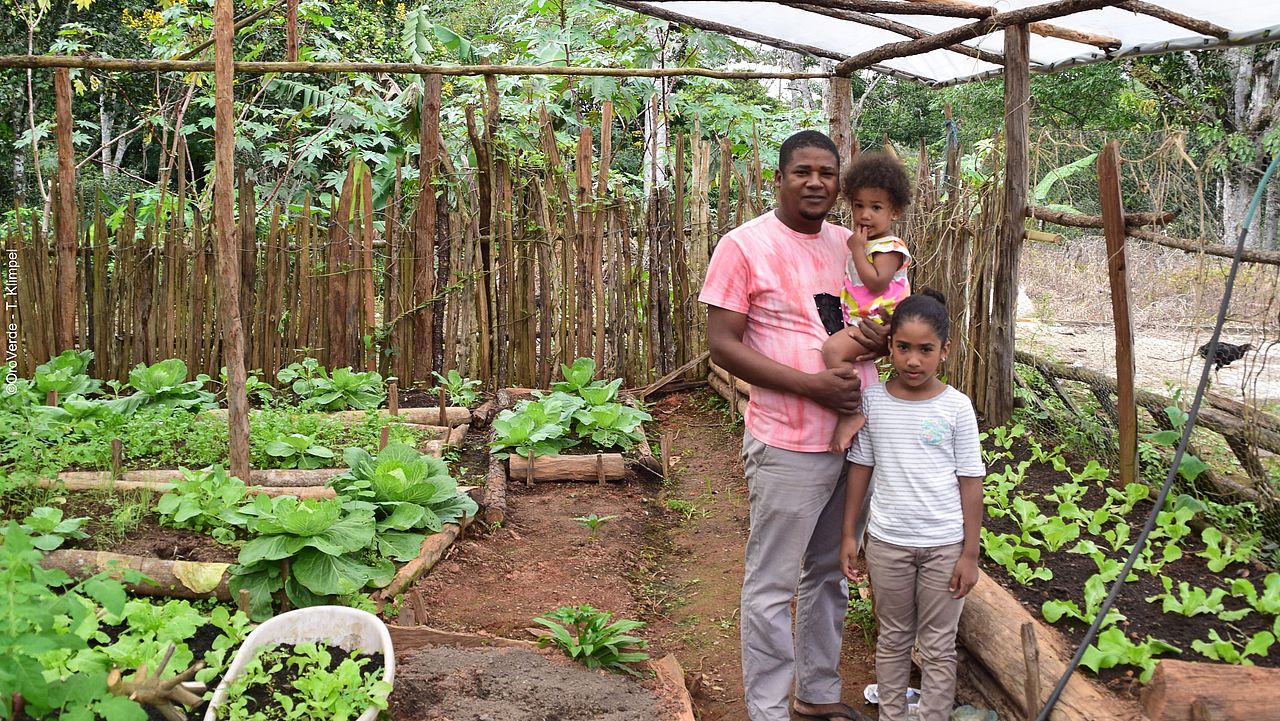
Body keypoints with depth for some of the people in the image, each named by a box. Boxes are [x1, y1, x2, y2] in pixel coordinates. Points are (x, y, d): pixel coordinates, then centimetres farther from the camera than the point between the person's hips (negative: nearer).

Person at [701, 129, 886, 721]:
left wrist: (883, 339, -6)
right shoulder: (744, 245, -9)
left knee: (830, 575, 18)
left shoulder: (849, 244, 9)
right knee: (771, 586, 3)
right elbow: (723, 344, -14)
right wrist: (811, 384, -21)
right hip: (789, 448, -6)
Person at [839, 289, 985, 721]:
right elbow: (861, 468, 4)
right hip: (887, 543, 2)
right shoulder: (872, 401, -4)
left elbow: (971, 481, -5)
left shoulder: (956, 407, -9)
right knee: (893, 639, 16)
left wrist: (970, 554, -5)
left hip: (944, 545, -2)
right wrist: (848, 535, 5)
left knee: (938, 646, 10)